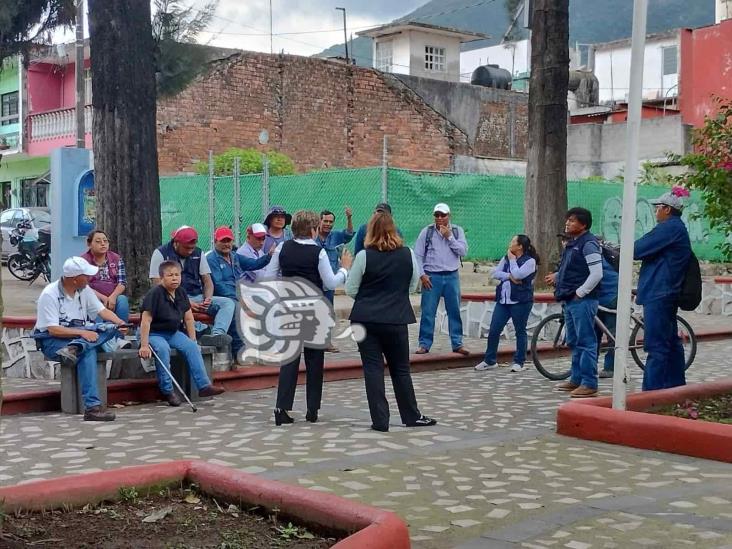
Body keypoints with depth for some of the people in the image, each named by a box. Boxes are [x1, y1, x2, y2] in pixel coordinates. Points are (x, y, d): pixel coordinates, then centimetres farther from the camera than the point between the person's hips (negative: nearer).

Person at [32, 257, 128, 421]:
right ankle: (92, 407, -40)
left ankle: (75, 348, -40)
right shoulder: (49, 294, -14)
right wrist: (82, 333, -29)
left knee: (111, 327, -18)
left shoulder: (85, 290, 6)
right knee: (88, 352, -35)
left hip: (80, 334, 7)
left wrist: (120, 323, -18)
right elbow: (53, 330, -21)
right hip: (52, 340, -7)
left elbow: (103, 311, 2)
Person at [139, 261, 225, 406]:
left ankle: (204, 385, -16)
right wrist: (144, 345, -26)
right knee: (163, 349, -35)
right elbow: (146, 320, -21)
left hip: (173, 333, 6)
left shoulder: (181, 292, 4)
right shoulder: (154, 293, -17)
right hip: (154, 334, -6)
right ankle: (168, 391, -25)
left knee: (192, 347, -17)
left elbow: (188, 318, 11)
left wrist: (192, 340, 5)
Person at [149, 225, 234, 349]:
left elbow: (207, 281, 13)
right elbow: (159, 285, -7)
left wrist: (207, 299, -10)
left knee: (229, 303, -18)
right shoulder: (161, 253, -1)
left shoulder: (198, 253, 12)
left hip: (197, 298, 4)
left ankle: (217, 335, -44)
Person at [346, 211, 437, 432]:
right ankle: (412, 416, 20)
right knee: (401, 369, 13)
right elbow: (412, 287, 11)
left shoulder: (364, 256, -9)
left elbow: (350, 290, -3)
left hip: (366, 319, -2)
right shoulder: (408, 255, -1)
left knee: (373, 368, 3)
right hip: (396, 320, 2)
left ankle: (380, 420, 2)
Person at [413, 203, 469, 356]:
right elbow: (417, 255, 1)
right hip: (432, 277, -1)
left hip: (452, 276, 2)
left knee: (454, 312, 6)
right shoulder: (427, 231, 1)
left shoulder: (457, 231, 6)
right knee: (428, 312, -2)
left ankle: (457, 344, 13)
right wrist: (422, 274, -7)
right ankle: (424, 344, 6)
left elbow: (463, 251, -4)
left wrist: (449, 237, -10)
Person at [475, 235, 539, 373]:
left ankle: (519, 362, 12)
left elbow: (518, 275, -19)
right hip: (503, 300, 6)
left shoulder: (530, 261, -5)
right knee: (493, 331, 3)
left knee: (520, 332, 3)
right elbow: (495, 273, 4)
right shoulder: (506, 258, 14)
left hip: (520, 301, -6)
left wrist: (512, 260, -6)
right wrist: (509, 276, -12)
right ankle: (489, 360, 11)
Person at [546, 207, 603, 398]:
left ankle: (589, 384, -6)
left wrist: (580, 292, -17)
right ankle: (576, 379, 24)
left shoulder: (588, 244, -13)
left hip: (582, 300, -10)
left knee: (586, 342, -7)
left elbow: (596, 274, -19)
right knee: (574, 342, 15)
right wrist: (556, 277, 14)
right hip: (569, 300, 10)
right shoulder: (571, 243, 17)